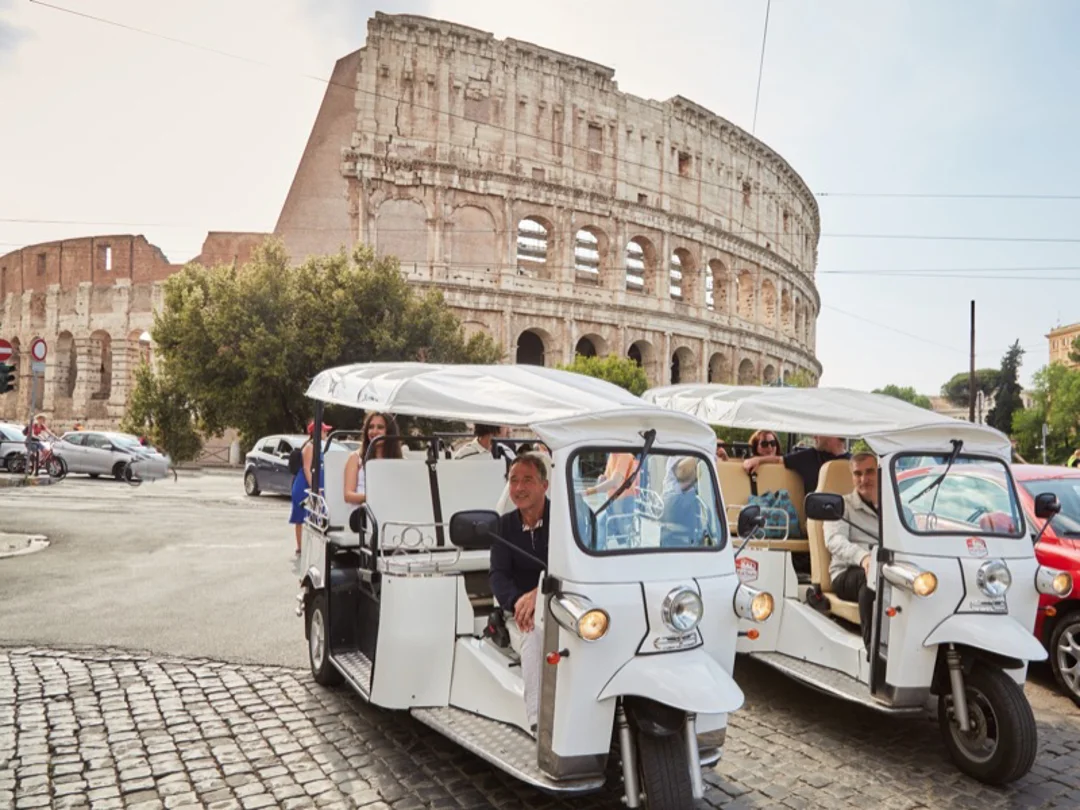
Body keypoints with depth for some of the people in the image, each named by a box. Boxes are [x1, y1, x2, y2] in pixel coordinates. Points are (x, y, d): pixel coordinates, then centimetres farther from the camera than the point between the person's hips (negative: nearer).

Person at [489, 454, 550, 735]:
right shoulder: (505, 525, 9)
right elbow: (499, 575, 0)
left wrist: (540, 592, -33)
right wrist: (517, 604, -22)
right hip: (521, 615, 2)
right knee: (534, 637, -32)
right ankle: (539, 721, -33)